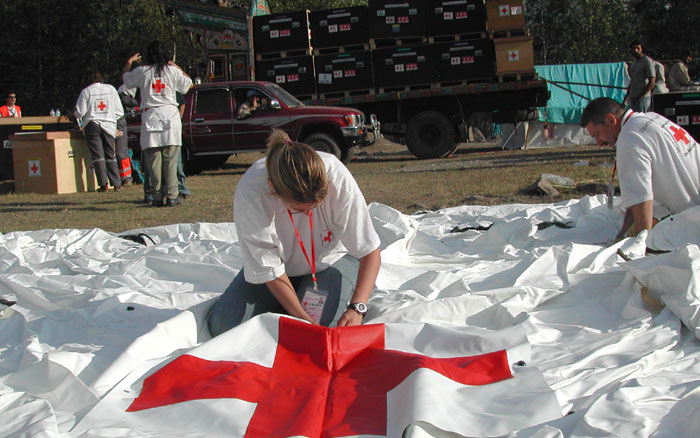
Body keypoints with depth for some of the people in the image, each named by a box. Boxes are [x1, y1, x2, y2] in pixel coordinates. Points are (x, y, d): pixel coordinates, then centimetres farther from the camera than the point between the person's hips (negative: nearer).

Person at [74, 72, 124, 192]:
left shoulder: (86, 91, 1)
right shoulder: (110, 89, 8)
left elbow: (80, 111, 1)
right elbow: (119, 111, 8)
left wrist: (79, 123, 21)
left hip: (92, 124, -2)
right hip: (109, 125, 2)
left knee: (97, 155, -3)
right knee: (110, 155, 7)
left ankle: (103, 184, -11)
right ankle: (116, 184, 2)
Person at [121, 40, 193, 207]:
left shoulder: (141, 71, 2)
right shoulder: (172, 71, 3)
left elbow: (125, 78, 21)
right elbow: (188, 84, 19)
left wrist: (129, 62, 37)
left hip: (150, 117, 0)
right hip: (170, 115, 0)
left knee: (153, 160, 2)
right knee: (170, 159, 1)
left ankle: (157, 197, 0)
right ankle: (171, 196, -3)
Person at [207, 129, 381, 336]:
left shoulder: (338, 179, -34)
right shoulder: (249, 193, -34)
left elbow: (370, 251, -26)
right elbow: (270, 269, -23)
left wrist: (356, 308, -38)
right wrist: (302, 317, -31)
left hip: (330, 260, -1)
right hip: (283, 266, 1)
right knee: (223, 325, -13)